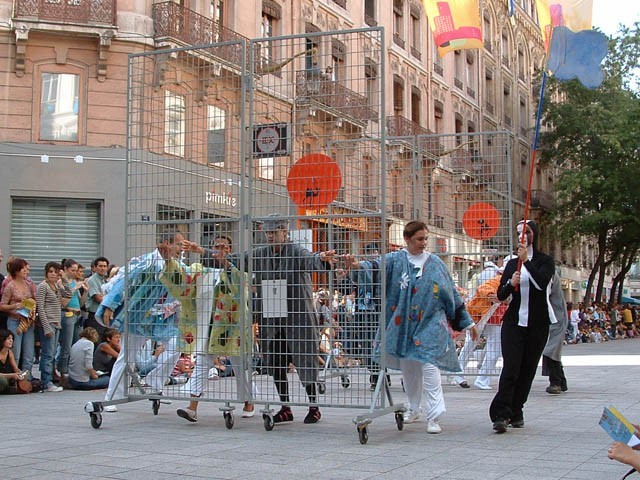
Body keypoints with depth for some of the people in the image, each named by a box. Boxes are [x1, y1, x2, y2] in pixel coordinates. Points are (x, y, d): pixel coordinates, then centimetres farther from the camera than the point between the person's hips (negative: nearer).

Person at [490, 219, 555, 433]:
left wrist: (527, 260, -26)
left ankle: (515, 412, 14)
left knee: (527, 369, 3)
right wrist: (510, 283, -12)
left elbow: (542, 282, -18)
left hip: (537, 324, -1)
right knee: (510, 368, -11)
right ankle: (501, 415, -18)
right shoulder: (512, 264, 13)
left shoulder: (545, 261, 3)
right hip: (514, 322, 1)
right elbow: (501, 295, 8)